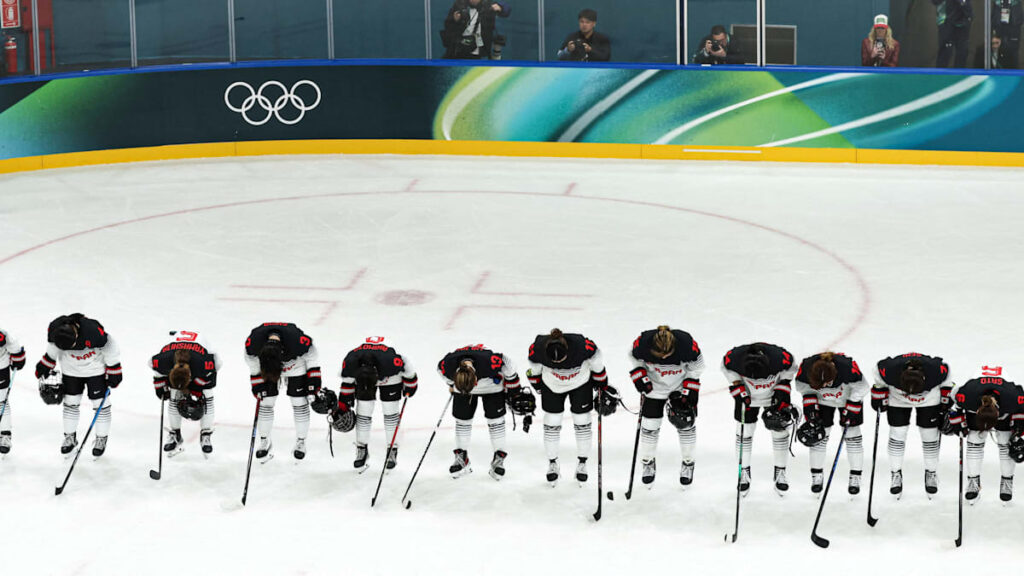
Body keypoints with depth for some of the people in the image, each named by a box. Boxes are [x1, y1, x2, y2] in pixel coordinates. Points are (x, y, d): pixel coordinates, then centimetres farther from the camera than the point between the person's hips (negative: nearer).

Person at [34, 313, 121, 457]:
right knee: (70, 402, 8)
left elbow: (111, 349, -21)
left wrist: (114, 372, -13)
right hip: (71, 369, 4)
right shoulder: (54, 329, -24)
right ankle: (70, 437, 26)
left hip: (95, 368, -4)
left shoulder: (94, 332, -38)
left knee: (101, 403, 1)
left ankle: (101, 439, 17)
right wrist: (45, 367, 8)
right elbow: (53, 349, -1)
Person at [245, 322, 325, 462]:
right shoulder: (252, 343, -34)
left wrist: (314, 386, -15)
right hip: (264, 364, 1)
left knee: (300, 403, -2)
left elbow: (312, 358, -18)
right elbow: (253, 366, -11)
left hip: (296, 365, -1)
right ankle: (264, 441, 17)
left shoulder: (300, 342, -40)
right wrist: (257, 387, -6)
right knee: (265, 402, -1)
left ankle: (301, 442, 14)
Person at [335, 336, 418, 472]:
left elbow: (407, 367, -21)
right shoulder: (350, 362, -35)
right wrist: (343, 406, -6)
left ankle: (392, 451, 10)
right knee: (363, 412, -2)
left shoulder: (391, 361, -44)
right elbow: (347, 382, -13)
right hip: (362, 373, 2)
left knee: (390, 411, -2)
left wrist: (410, 386, -5)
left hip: (390, 377, -2)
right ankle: (361, 450, 12)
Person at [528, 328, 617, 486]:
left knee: (582, 423, 5)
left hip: (580, 383, -1)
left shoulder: (584, 346, -38)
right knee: (551, 424, 5)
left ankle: (582, 463, 22)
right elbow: (534, 370, -9)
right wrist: (538, 388, 6)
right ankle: (552, 464, 23)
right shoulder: (537, 349, -33)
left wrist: (603, 388, -2)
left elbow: (597, 365, -15)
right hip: (552, 385, 1)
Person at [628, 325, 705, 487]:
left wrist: (687, 393, -12)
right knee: (649, 424, 4)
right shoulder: (642, 342, -31)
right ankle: (648, 462, 26)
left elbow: (696, 366, -13)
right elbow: (634, 358, -5)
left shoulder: (686, 344, -34)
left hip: (682, 385, -1)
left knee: (686, 423, 3)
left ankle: (688, 463, 24)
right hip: (654, 386, 1)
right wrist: (640, 378, -13)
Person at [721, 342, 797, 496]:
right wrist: (737, 386, -16)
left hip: (774, 395, 0)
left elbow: (790, 368, -12)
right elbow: (727, 368, -10)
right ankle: (744, 472, 18)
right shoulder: (734, 358, -35)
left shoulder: (780, 358, -37)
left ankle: (780, 472, 19)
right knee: (744, 431, 2)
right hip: (746, 395, 0)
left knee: (780, 430, 3)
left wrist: (783, 388, -13)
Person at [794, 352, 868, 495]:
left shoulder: (848, 367, -40)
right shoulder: (806, 368, -33)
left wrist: (849, 412, -21)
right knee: (820, 434, -1)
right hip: (822, 401, 2)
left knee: (852, 432, -3)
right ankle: (817, 475, 12)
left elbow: (860, 389, -22)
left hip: (848, 397, -2)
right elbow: (805, 388, -10)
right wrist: (811, 409, -15)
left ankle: (855, 477, 7)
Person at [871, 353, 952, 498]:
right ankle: (895, 474, 12)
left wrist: (945, 402, -2)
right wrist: (879, 397, -3)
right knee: (897, 434, -2)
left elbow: (945, 382, -11)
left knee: (930, 435, 2)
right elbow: (879, 374, -14)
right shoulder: (889, 370, -39)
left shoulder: (937, 370, -37)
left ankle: (931, 473, 19)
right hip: (897, 399, 0)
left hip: (929, 398, 0)